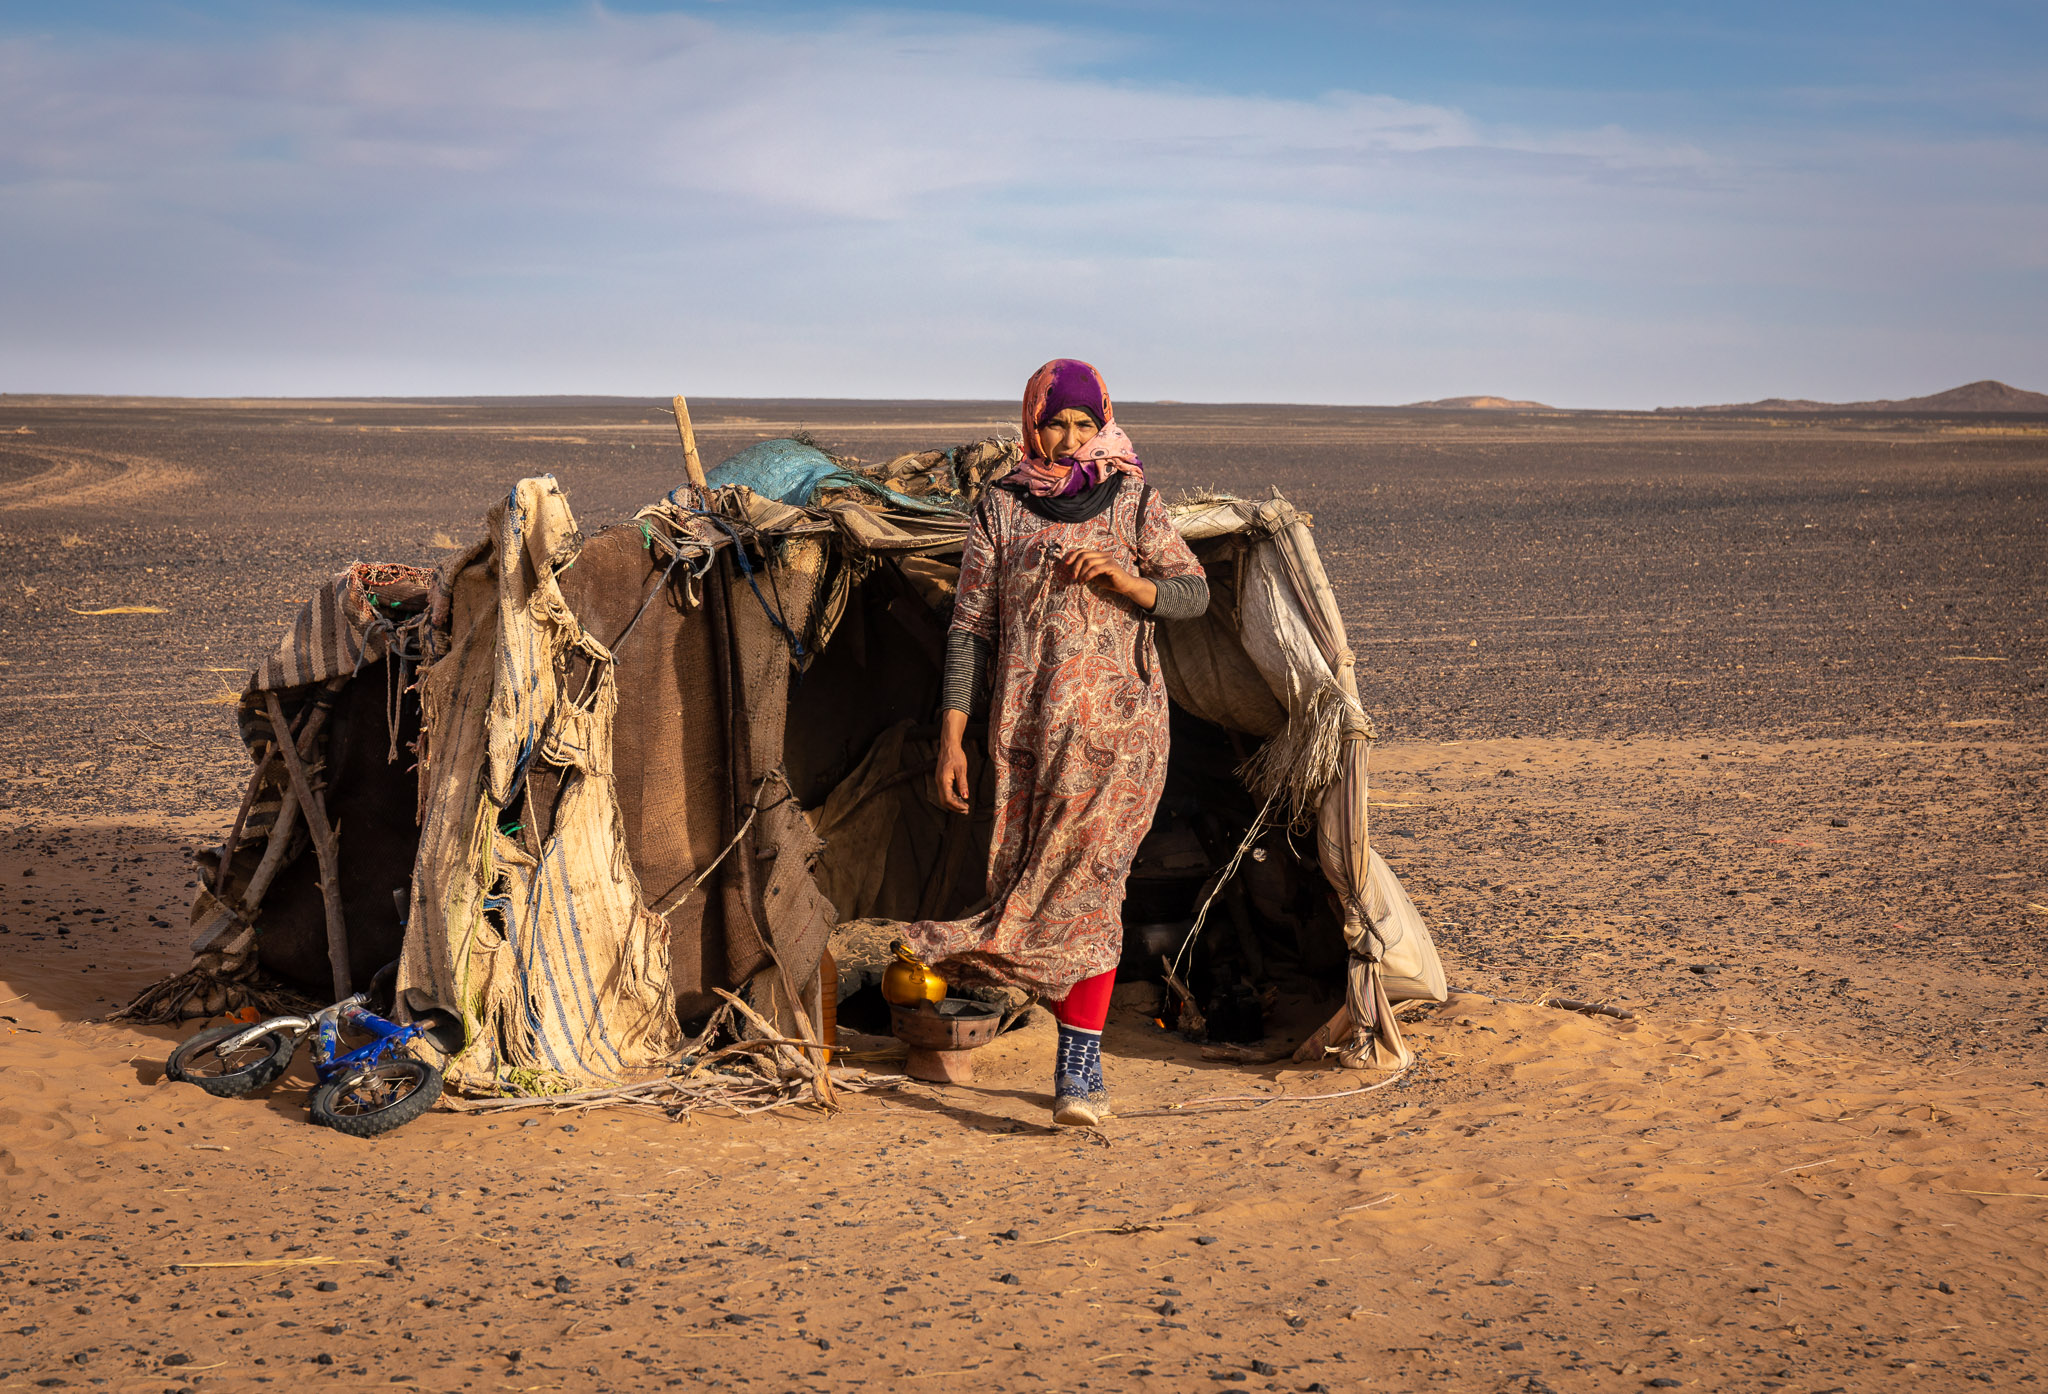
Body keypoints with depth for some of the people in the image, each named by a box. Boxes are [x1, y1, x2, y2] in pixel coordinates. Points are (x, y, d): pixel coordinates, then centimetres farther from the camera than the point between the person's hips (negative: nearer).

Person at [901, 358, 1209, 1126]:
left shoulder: (1134, 501, 4)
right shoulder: (1000, 508, 5)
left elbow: (1195, 593, 4)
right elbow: (970, 627, 4)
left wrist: (1126, 581, -16)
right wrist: (952, 737, -1)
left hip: (1118, 723, -2)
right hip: (1027, 725, 2)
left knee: (1088, 880, -12)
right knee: (1038, 882, 5)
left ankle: (1079, 1063, -10)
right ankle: (1081, 1052, 21)